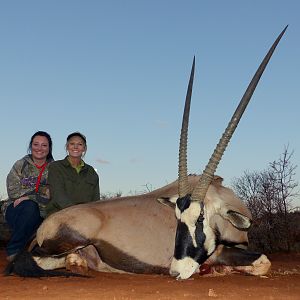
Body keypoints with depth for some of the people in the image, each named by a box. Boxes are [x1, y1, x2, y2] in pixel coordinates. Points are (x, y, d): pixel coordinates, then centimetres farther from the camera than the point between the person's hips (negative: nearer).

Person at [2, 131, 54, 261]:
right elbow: (13, 191, -6)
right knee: (29, 206, -32)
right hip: (15, 210, -1)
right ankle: (13, 251, -20)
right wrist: (40, 196, -13)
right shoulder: (20, 165, 6)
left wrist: (27, 196, -19)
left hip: (40, 214, 1)